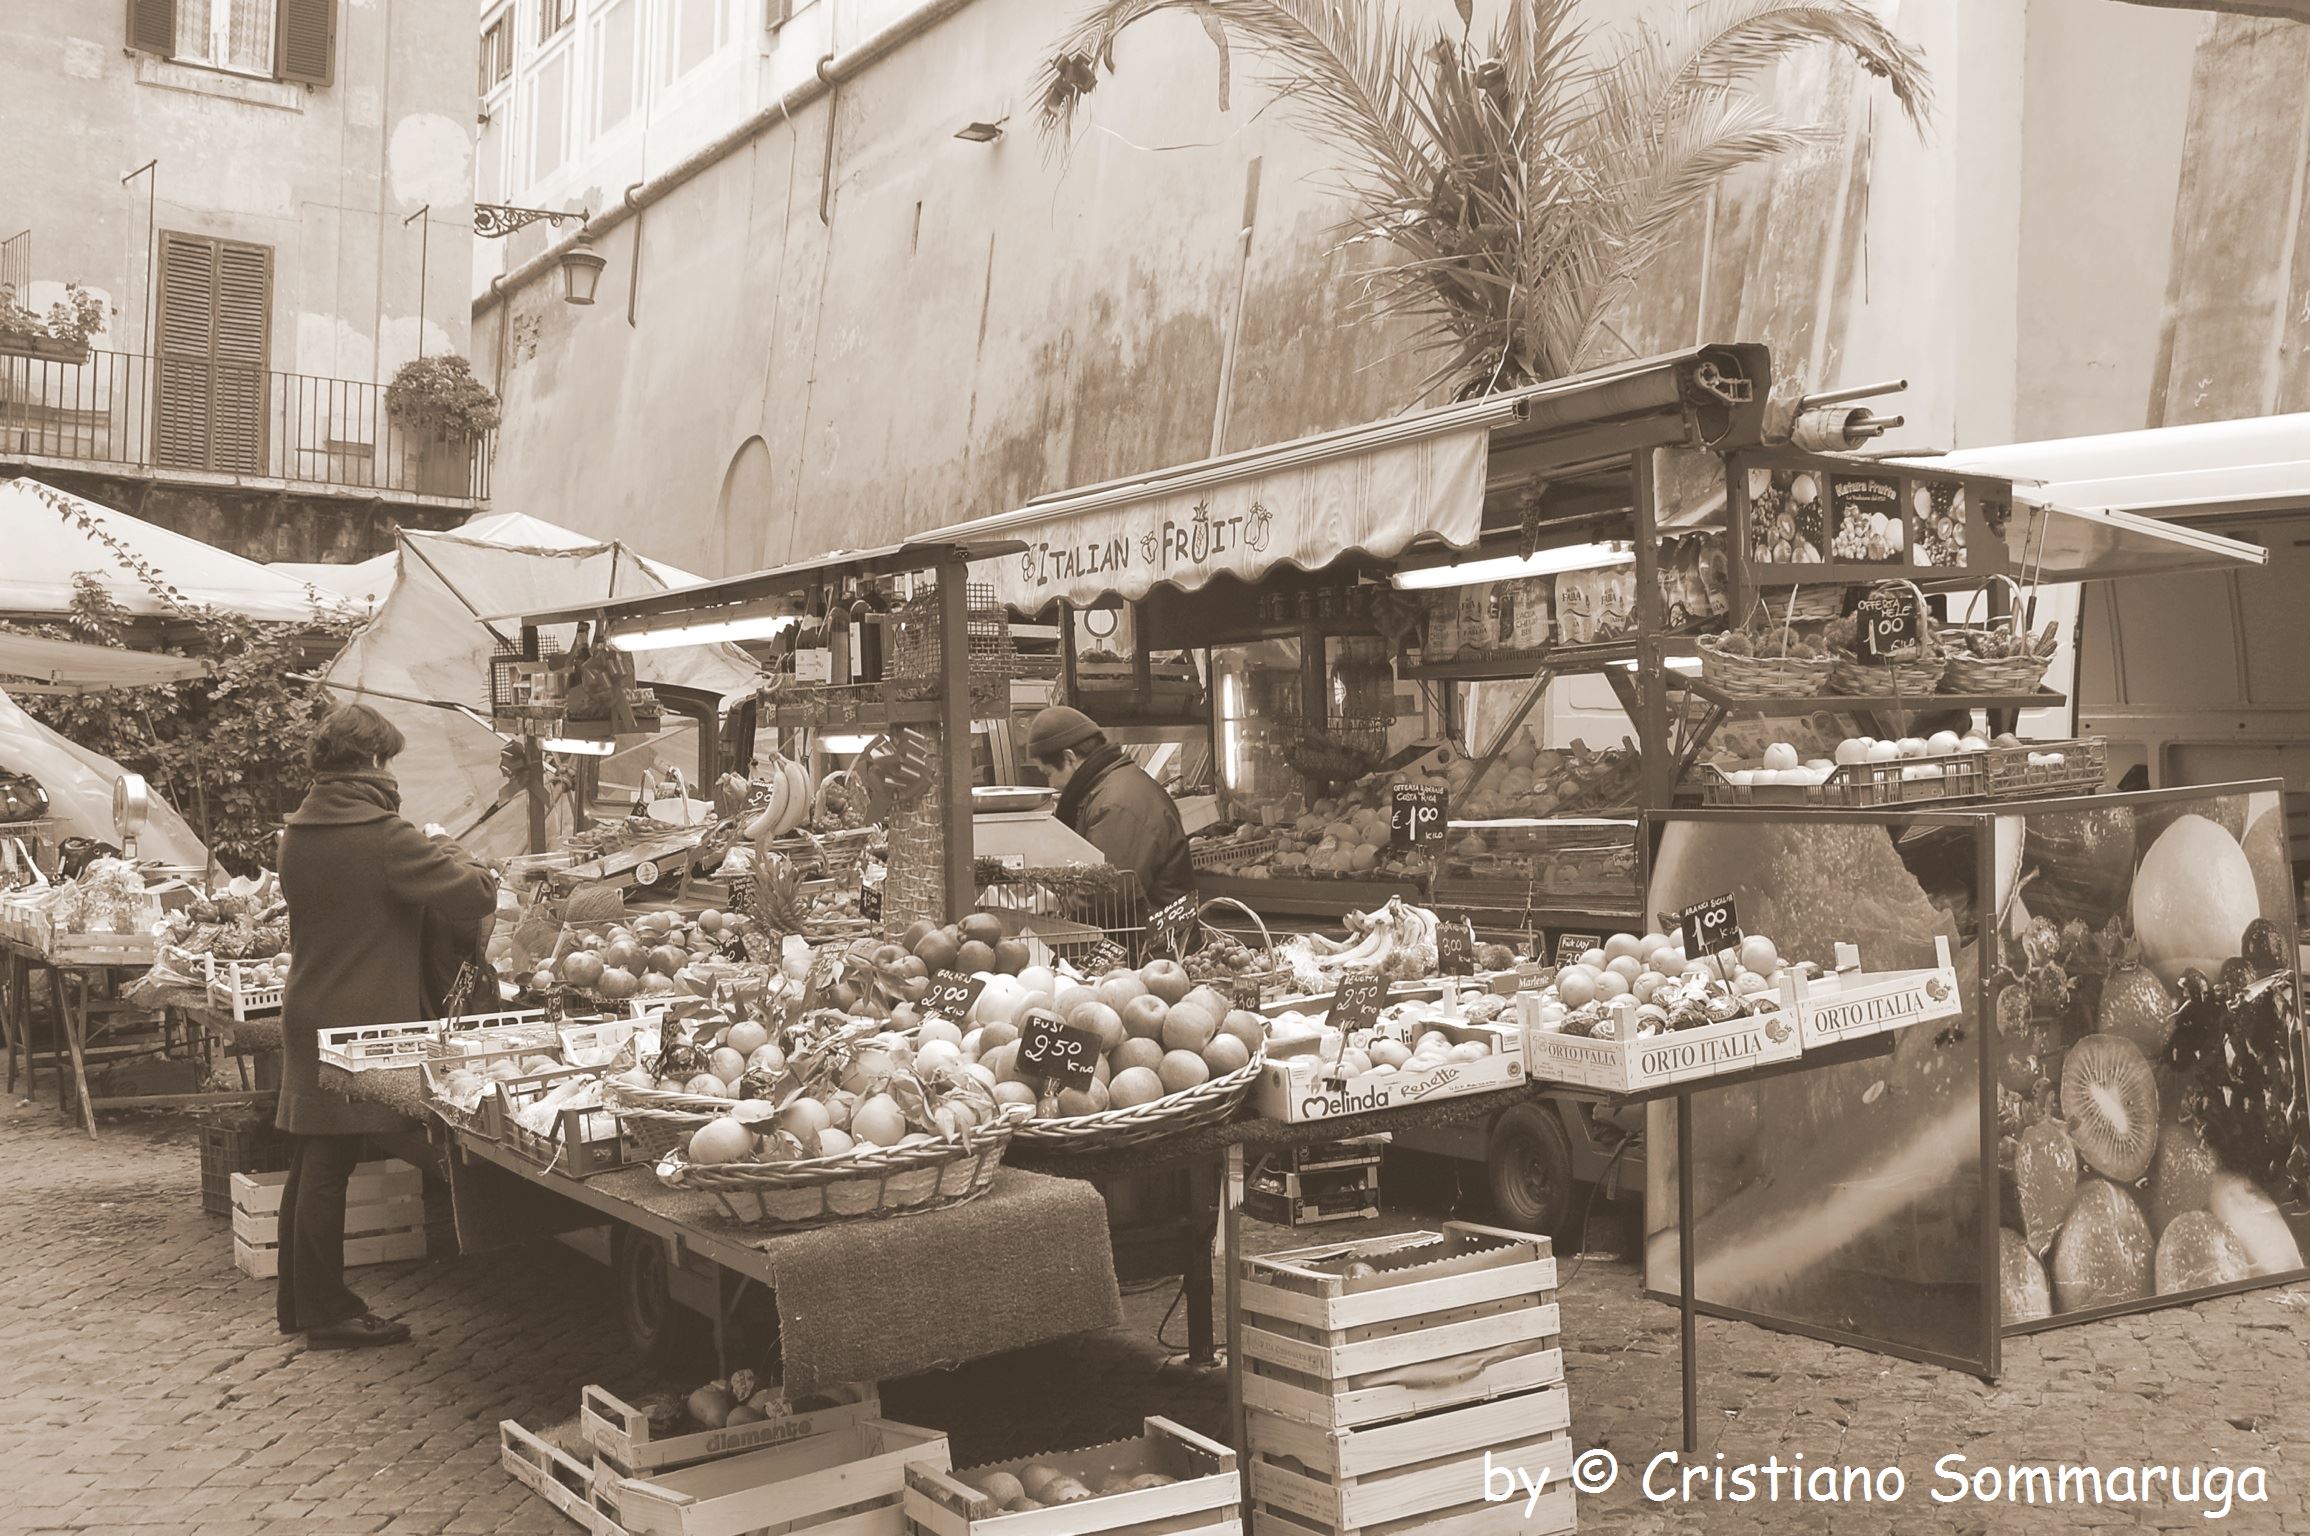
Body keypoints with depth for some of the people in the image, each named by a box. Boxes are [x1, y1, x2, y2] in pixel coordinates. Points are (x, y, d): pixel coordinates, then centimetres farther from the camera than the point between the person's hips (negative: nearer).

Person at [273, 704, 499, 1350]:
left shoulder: (295, 836, 8)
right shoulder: (383, 836, -17)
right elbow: (475, 894, -21)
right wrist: (450, 855, 1)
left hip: (307, 1016, 8)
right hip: (357, 1023, -8)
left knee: (308, 1167, 15)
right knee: (328, 1169, -2)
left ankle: (299, 1303, 26)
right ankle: (327, 1314, 7)